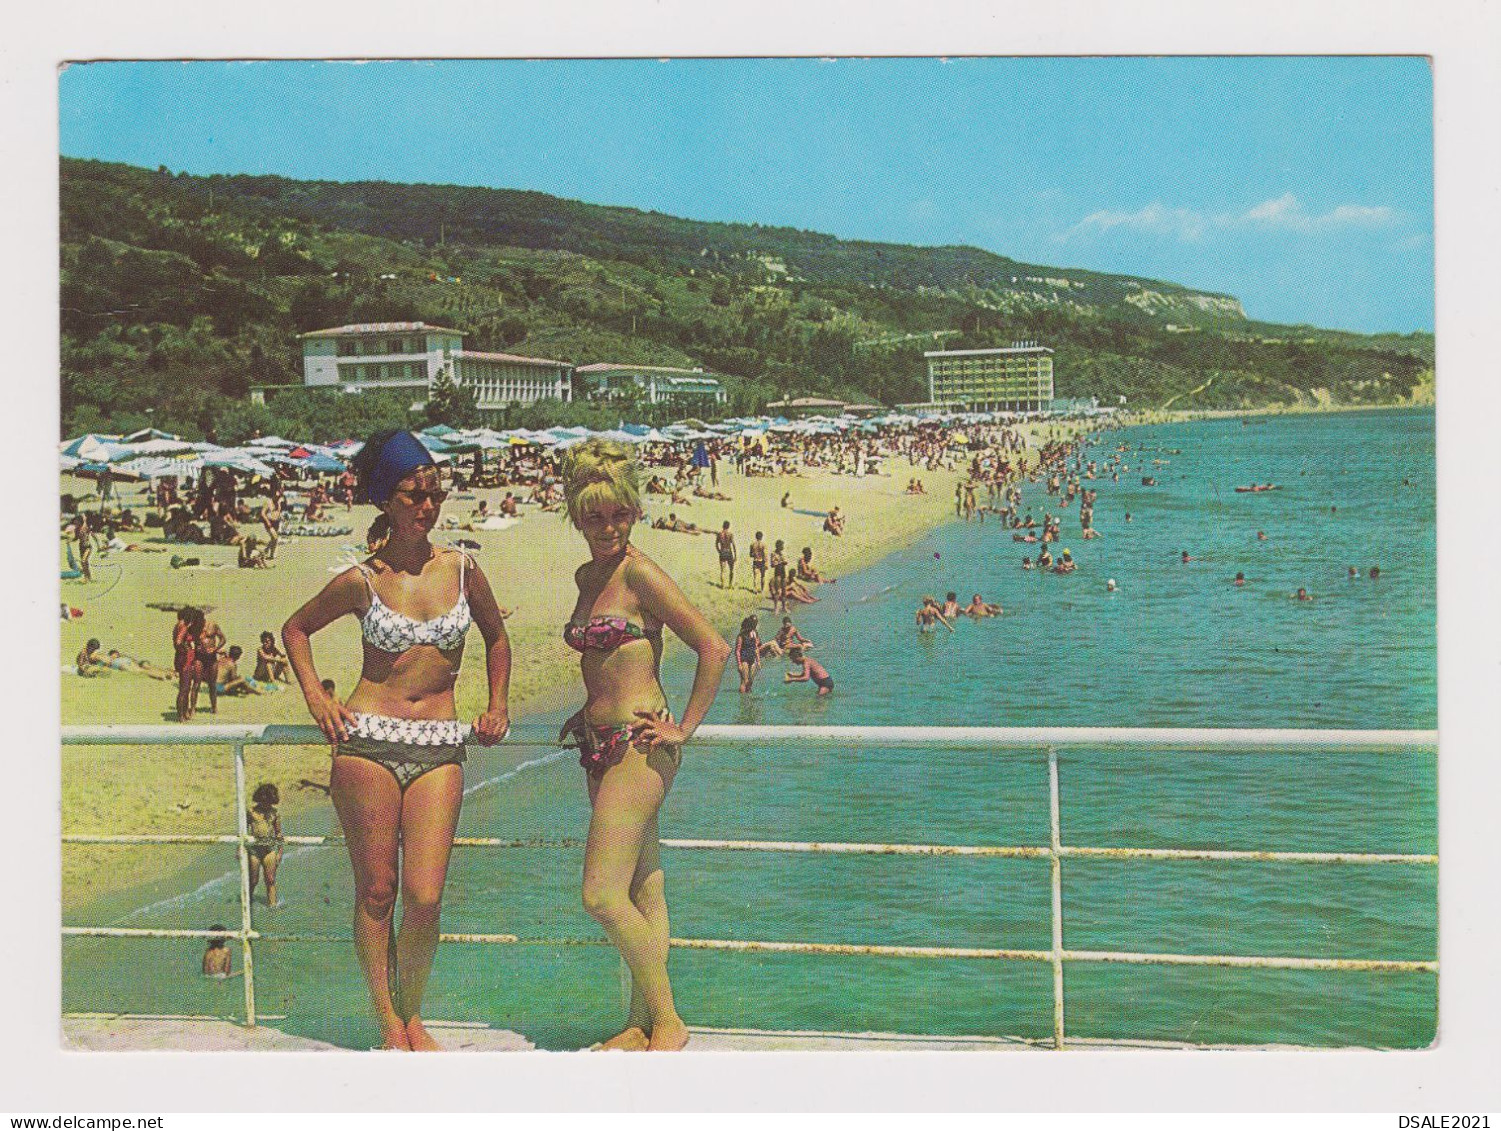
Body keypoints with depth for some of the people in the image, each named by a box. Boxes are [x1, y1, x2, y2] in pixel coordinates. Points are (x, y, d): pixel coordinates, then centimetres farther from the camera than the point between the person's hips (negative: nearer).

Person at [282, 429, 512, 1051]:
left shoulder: (462, 570, 5)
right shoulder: (362, 581, -1)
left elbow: (496, 637, 23)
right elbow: (295, 628, 15)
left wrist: (498, 706, 15)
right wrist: (316, 697, 4)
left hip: (440, 747, 1)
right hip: (368, 741, -1)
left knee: (425, 899, -5)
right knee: (376, 890, 3)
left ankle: (412, 1015, 17)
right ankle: (387, 1020, 18)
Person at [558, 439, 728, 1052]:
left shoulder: (639, 573, -11)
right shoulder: (587, 576, 13)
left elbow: (714, 647, -15)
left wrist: (684, 729, -12)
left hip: (640, 744, -8)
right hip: (602, 745, 8)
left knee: (602, 894, -12)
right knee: (643, 894, 11)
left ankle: (668, 1021, 0)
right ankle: (641, 1025, 18)